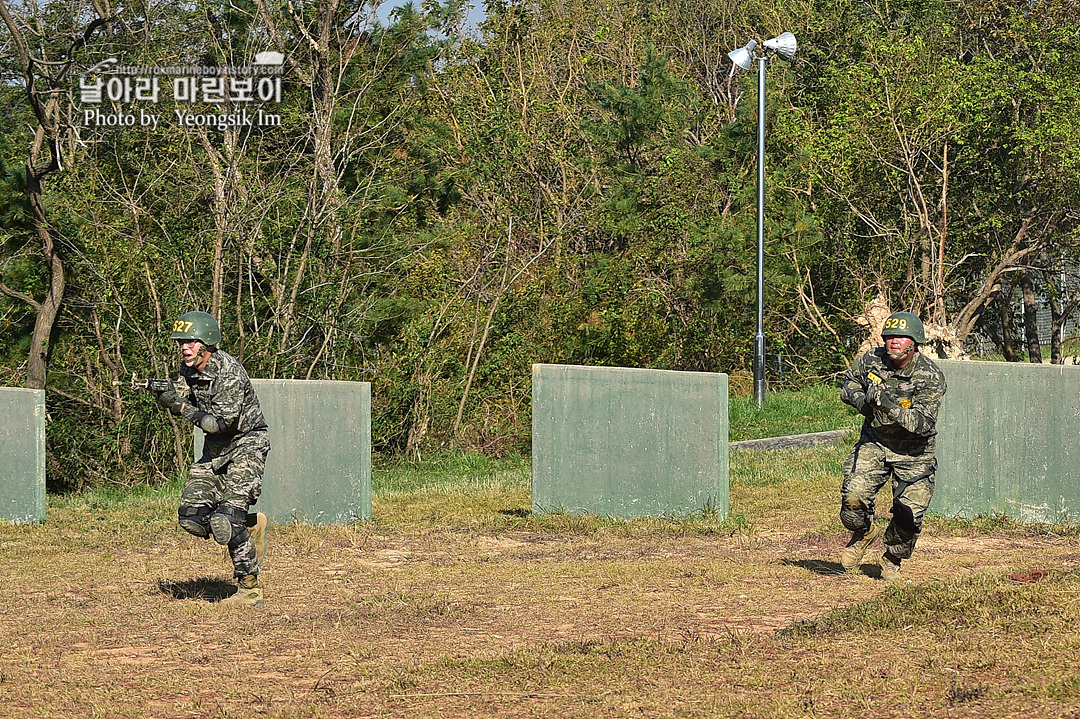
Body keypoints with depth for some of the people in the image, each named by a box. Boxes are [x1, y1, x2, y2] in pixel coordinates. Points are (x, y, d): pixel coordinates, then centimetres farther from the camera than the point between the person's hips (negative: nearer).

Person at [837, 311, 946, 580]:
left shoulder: (931, 377, -20)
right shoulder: (872, 360, -9)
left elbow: (922, 423, -29)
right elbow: (848, 384, 10)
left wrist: (890, 406, -42)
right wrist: (863, 400, -13)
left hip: (912, 452, -2)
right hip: (873, 441, 2)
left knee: (909, 513, -9)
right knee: (854, 494, -18)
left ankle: (892, 560, 20)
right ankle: (863, 533, 16)